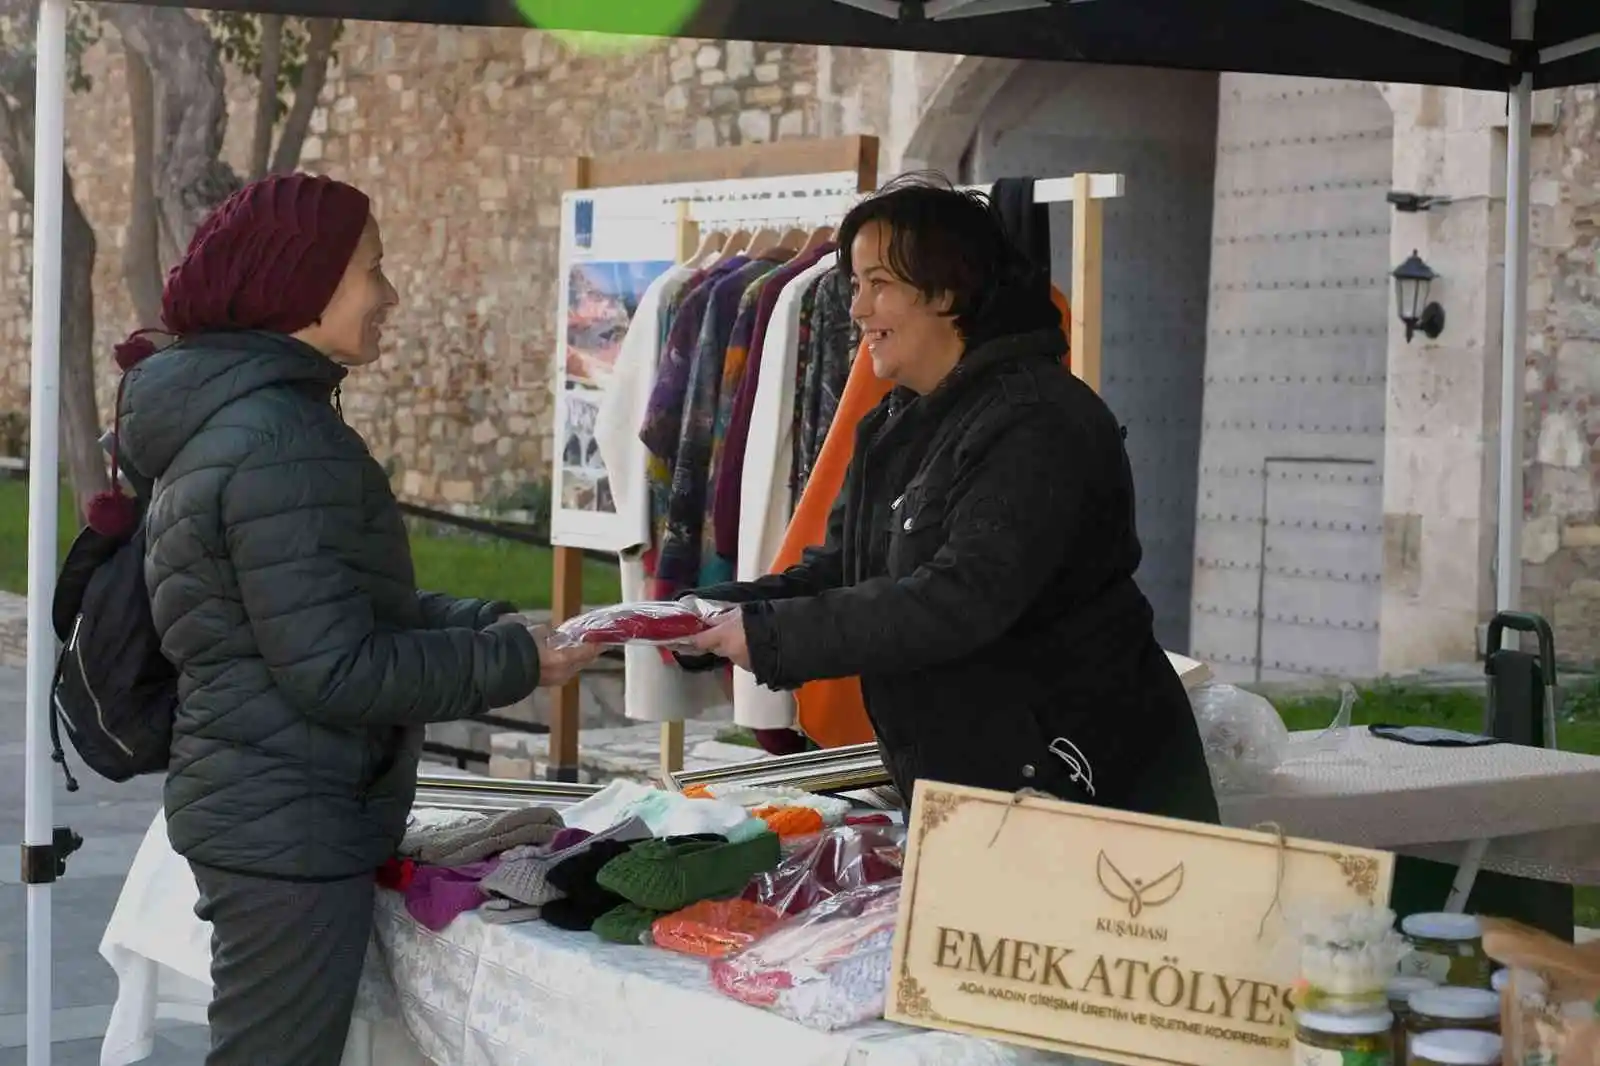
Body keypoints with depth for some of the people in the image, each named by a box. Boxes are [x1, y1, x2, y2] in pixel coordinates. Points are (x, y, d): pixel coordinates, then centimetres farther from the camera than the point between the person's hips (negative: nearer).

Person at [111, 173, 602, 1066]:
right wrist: (511, 663, -14)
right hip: (290, 827, -10)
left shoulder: (240, 415, 11)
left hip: (268, 813, 10)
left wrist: (489, 623, 6)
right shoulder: (279, 444, -21)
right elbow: (333, 670, -23)